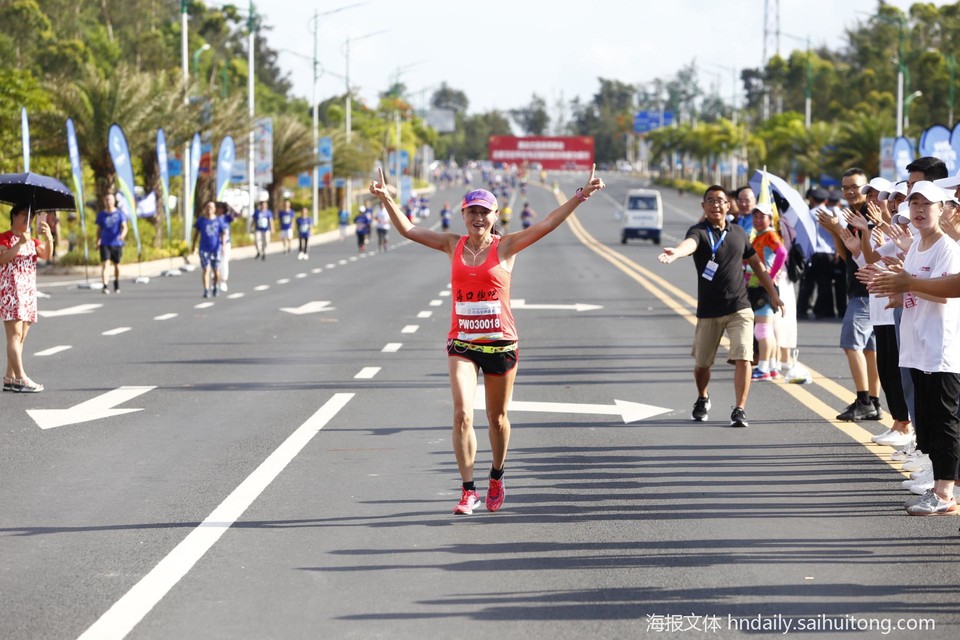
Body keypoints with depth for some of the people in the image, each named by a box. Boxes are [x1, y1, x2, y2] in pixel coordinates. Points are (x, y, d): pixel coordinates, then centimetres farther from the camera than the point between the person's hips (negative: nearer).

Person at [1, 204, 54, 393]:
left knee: (20, 337, 6)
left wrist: (48, 237, -18)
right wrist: (20, 243, -25)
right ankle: (21, 379, -18)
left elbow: (46, 255, -1)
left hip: (28, 292, 8)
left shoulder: (32, 241, 18)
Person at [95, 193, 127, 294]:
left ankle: (116, 285, 35)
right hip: (105, 243, 0)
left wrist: (122, 235, -29)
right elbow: (99, 229, 13)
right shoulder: (101, 215, 4)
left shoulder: (120, 214, 0)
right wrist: (97, 241, 6)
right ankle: (105, 286, -23)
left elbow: (124, 227, -9)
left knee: (116, 265, 13)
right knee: (104, 264, -15)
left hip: (117, 243, 0)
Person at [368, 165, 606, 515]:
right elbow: (408, 230, 7)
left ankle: (497, 477, 36)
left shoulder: (505, 247, -2)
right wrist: (386, 200, -2)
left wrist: (580, 196, -15)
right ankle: (468, 490, -9)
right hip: (462, 343, 1)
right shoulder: (453, 245, 4)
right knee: (462, 413, -14)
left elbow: (547, 224, -8)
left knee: (498, 417, 12)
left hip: (500, 343, -1)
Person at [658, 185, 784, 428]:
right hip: (708, 311, -1)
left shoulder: (738, 232, 6)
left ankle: (739, 409, -7)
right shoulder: (699, 232, -8)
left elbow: (757, 264, 19)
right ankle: (702, 399, 39)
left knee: (743, 358, -14)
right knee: (702, 363, 11)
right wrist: (675, 252, -58)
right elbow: (689, 243, -34)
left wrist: (773, 294, 18)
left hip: (739, 308, 2)